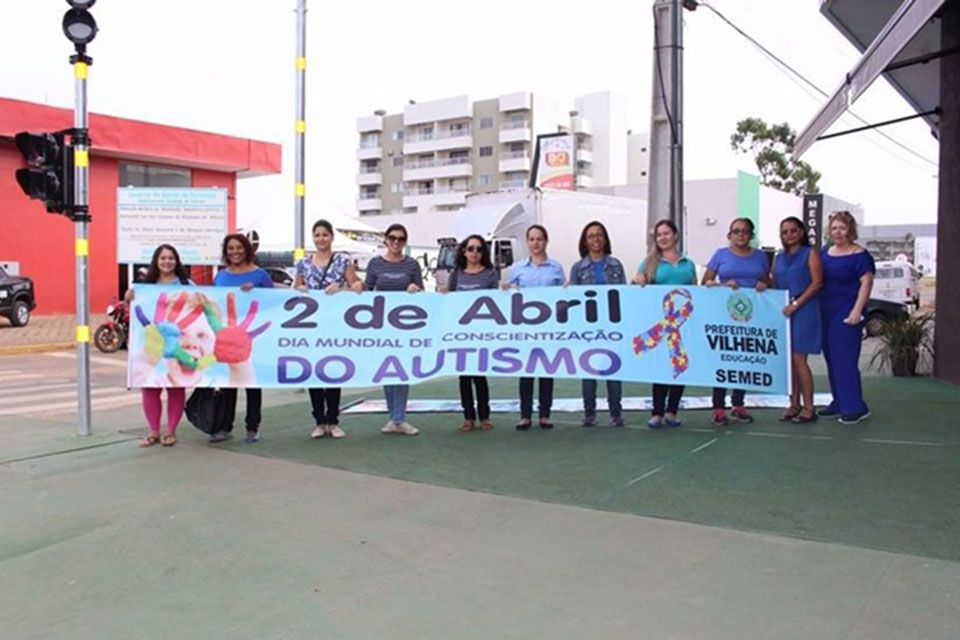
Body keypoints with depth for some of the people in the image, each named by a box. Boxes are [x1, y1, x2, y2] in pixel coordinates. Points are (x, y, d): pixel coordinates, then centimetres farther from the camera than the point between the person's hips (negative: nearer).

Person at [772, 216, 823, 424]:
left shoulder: (810, 254, 0)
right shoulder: (778, 257, 17)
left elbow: (817, 282, -8)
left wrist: (796, 303, -15)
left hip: (804, 311, -6)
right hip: (783, 311, 6)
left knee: (798, 359, -9)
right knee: (788, 360, 5)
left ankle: (808, 407, -2)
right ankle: (794, 404, 14)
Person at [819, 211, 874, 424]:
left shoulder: (859, 255, -8)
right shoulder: (825, 254, 13)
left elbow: (866, 282, -13)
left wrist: (856, 311, -20)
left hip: (846, 315, -8)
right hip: (826, 314, 8)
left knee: (844, 360, -10)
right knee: (831, 360, 12)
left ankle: (855, 408, -5)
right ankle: (839, 403, 21)